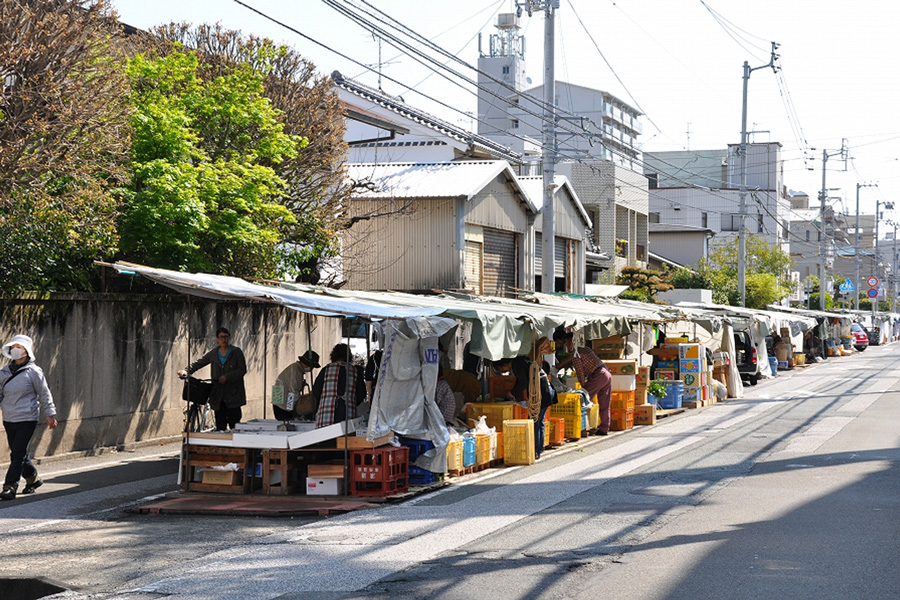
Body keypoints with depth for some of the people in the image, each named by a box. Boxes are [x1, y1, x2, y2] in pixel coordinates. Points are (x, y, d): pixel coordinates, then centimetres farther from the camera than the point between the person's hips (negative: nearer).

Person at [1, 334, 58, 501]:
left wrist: (50, 415, -2)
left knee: (17, 454, -10)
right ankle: (33, 479, 32)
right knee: (18, 454, 13)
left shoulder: (33, 372, -6)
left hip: (27, 420, -6)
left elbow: (45, 394, -2)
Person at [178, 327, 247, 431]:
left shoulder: (236, 352, 2)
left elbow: (242, 370, -5)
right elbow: (199, 363, 13)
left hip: (233, 395, -3)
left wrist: (227, 377, -15)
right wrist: (186, 371, -5)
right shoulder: (213, 353, 12)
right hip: (218, 396, 3)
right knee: (220, 426, 2)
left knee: (234, 425, -8)